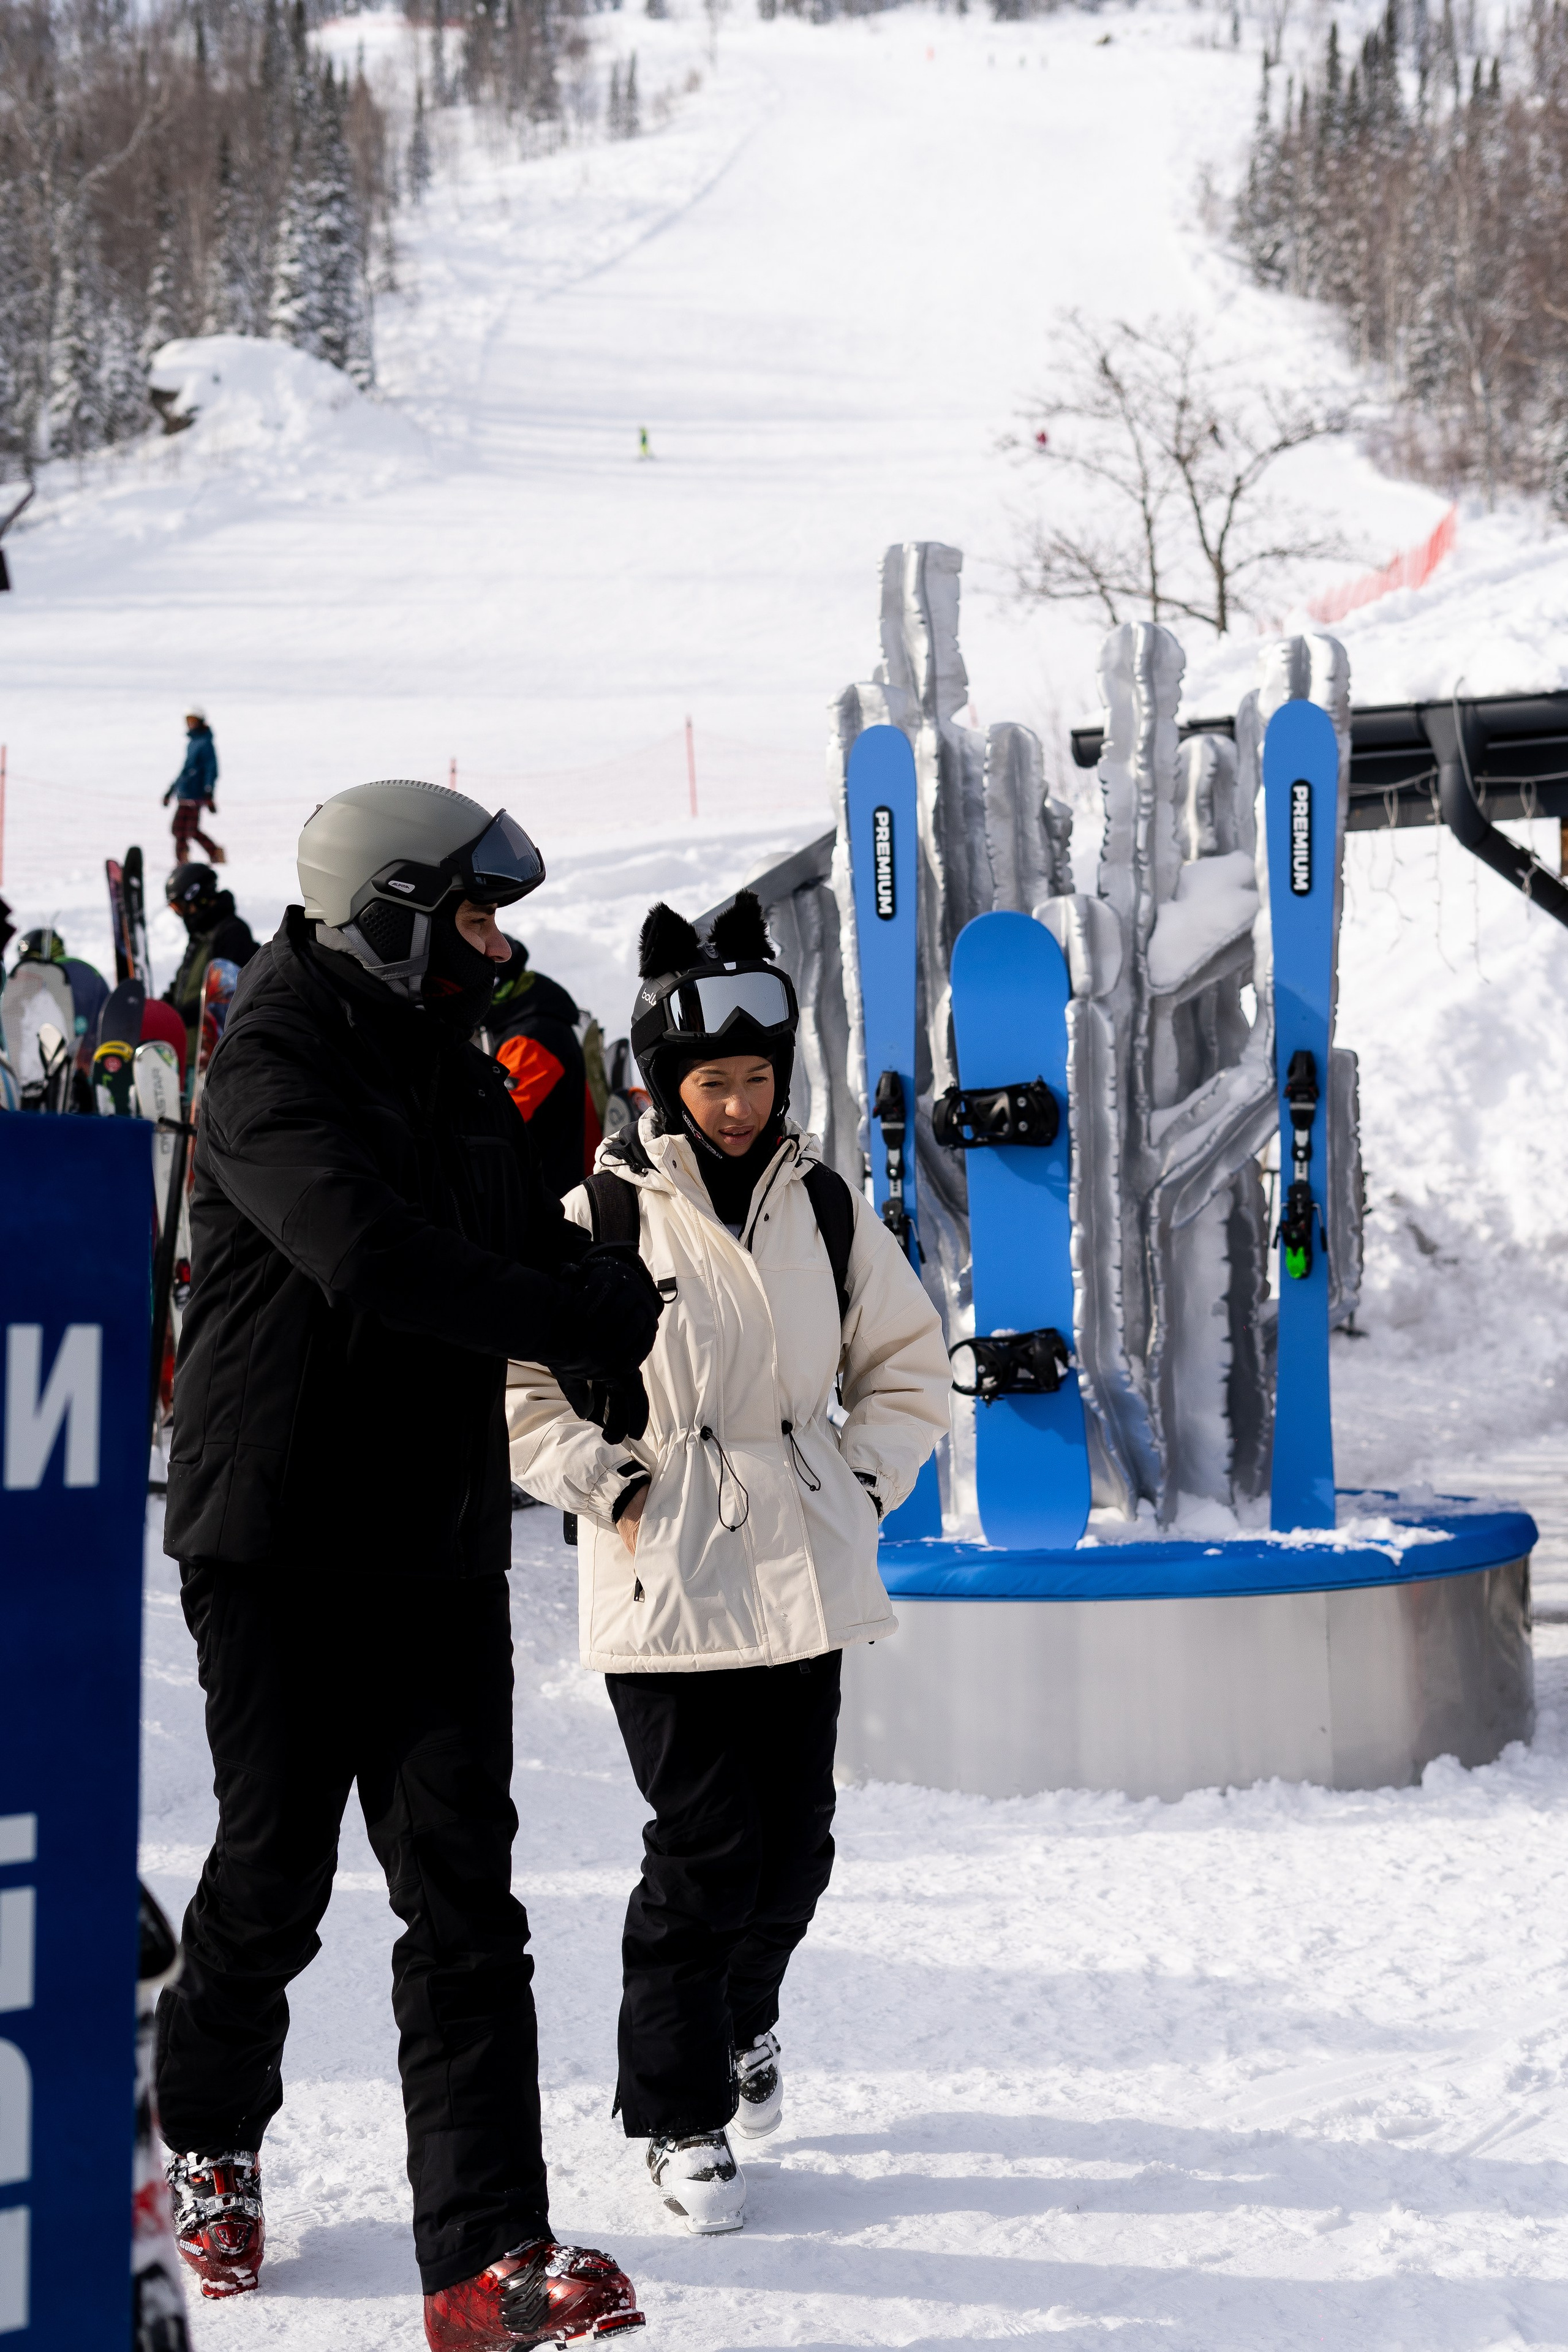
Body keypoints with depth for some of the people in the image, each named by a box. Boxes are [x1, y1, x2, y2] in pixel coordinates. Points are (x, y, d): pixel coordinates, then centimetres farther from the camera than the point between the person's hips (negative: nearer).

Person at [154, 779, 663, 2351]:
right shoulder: (278, 1060, -11)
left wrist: (621, 1302, -3)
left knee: (463, 1896, -2)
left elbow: (534, 1249, 19)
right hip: (278, 1548, -6)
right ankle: (211, 2142, 33)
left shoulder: (457, 1079, 14)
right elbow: (370, 1257, -25)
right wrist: (601, 1319, -24)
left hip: (440, 1545, 6)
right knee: (273, 1881, 6)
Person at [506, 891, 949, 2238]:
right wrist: (608, 1486, -10)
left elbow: (906, 1364, 17)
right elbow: (515, 1381, -1)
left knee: (794, 1844, 10)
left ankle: (744, 2020, 40)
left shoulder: (825, 1206, 7)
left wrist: (865, 1482, 4)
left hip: (805, 1576, 4)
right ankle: (680, 2117, 10)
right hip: (665, 1590, -4)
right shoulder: (601, 1212, -5)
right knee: (702, 1852, -6)